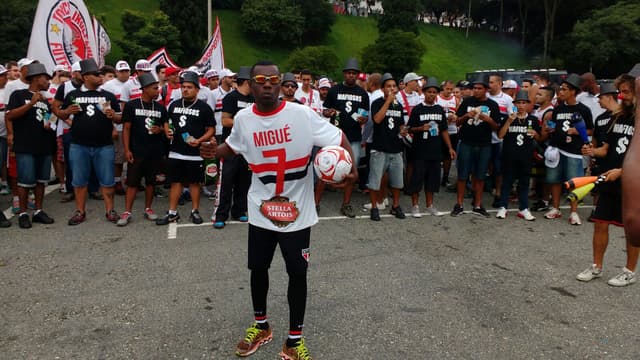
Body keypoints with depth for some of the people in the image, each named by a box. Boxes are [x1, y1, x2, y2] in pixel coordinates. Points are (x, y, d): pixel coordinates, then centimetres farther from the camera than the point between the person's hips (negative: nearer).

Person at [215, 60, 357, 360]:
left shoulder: (302, 114, -15)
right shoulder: (243, 119, -3)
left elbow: (338, 138, -10)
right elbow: (233, 146, 18)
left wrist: (350, 166, -28)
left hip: (297, 211, -3)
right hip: (260, 210, 3)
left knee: (297, 273, 5)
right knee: (258, 268, 14)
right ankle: (260, 326, 39)